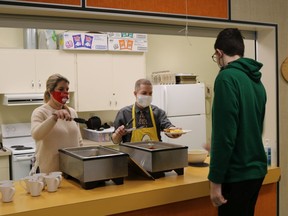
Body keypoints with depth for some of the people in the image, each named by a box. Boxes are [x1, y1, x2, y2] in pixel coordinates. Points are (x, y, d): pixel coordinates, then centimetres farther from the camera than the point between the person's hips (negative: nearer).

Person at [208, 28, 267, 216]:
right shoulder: (257, 81, 9)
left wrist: (216, 180, -15)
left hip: (237, 174, -8)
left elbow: (224, 134, -21)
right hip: (256, 169, 8)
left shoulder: (227, 77, -16)